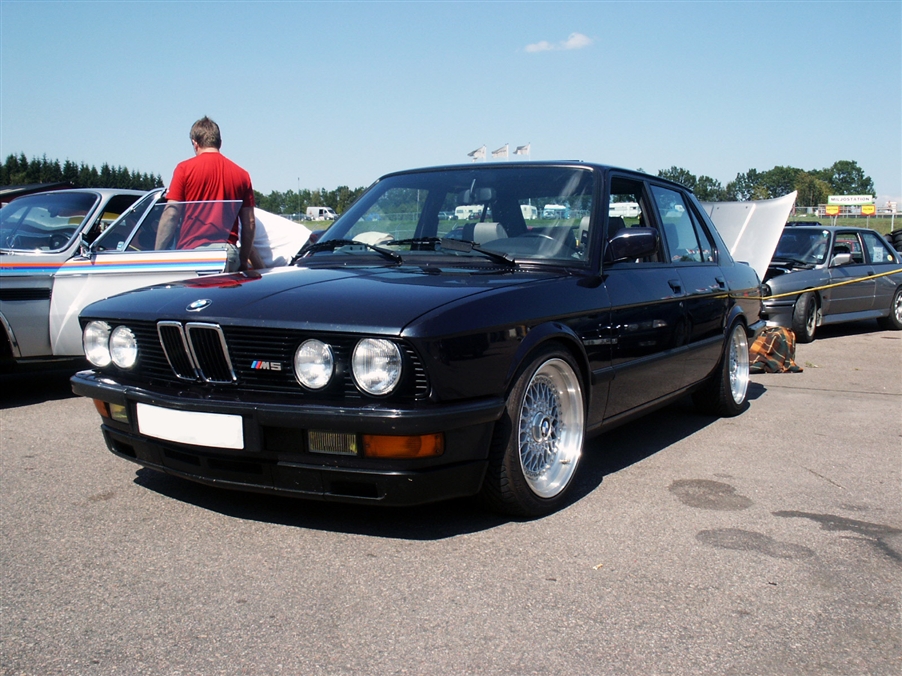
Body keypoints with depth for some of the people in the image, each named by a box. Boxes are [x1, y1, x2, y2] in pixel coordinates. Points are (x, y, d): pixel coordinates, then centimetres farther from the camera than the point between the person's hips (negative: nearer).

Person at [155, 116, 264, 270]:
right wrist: (243, 261, 22)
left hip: (191, 249, -3)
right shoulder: (241, 174, 11)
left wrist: (157, 256, 2)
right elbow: (250, 223, 11)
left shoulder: (185, 168, 4)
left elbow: (171, 214, -2)